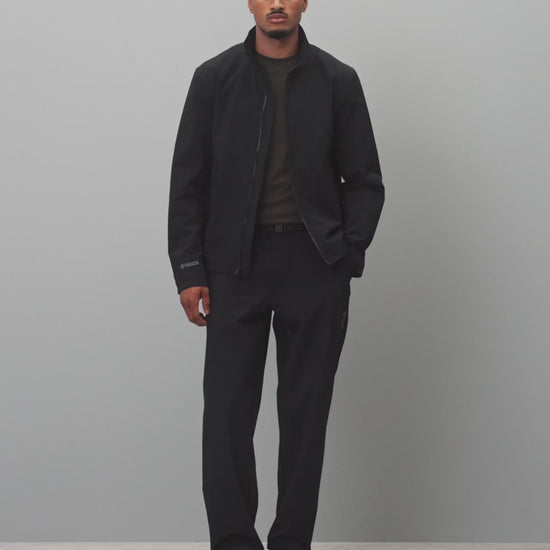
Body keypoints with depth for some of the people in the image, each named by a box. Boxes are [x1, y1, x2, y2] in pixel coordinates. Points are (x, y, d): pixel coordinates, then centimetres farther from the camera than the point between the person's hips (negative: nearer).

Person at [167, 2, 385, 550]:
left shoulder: (338, 81, 2)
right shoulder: (214, 77, 2)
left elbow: (365, 180, 5)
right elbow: (188, 180, 1)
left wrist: (345, 256, -6)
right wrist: (188, 270, -5)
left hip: (314, 265, 1)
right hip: (236, 263, 0)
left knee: (306, 412, 6)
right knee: (227, 411, -4)